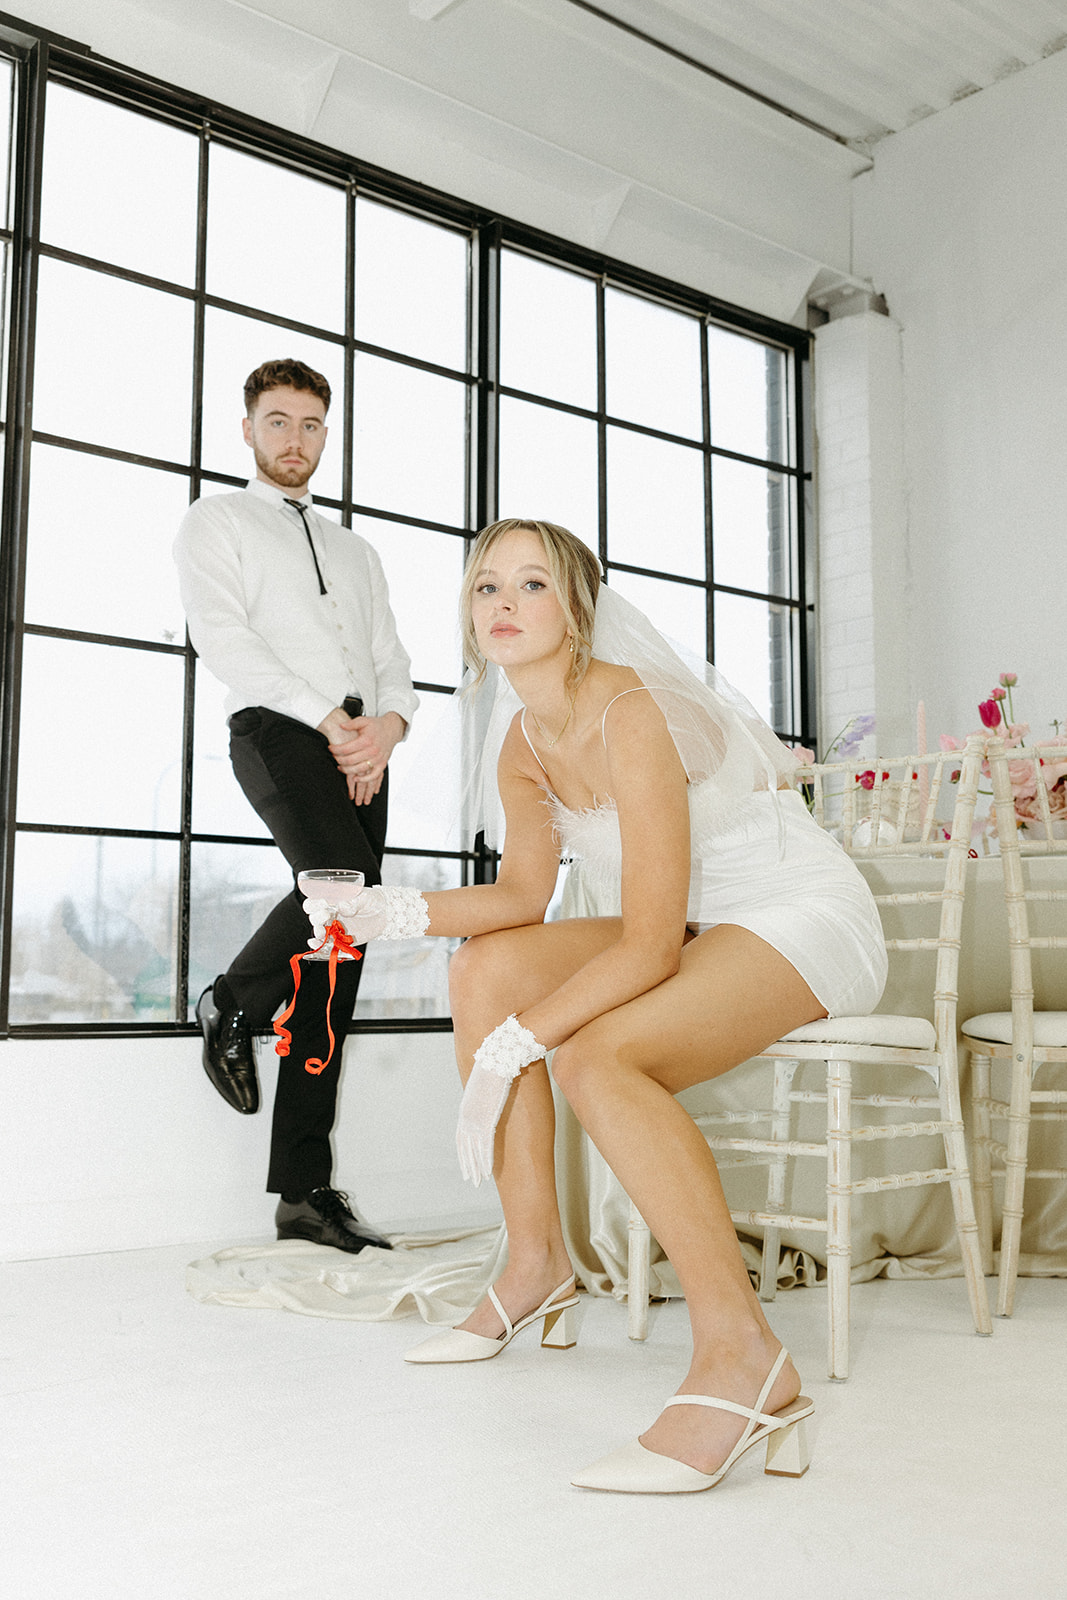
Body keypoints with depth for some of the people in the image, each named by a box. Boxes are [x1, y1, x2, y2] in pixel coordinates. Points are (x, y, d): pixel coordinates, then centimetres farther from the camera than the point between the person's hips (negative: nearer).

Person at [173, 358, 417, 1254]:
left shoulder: (356, 550, 30)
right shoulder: (216, 522, 15)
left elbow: (393, 661, 19)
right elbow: (222, 635, -2)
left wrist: (389, 723, -5)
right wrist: (324, 717, -12)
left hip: (366, 746, 5)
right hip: (279, 727, -5)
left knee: (342, 947, -4)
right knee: (342, 882, -33)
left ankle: (304, 1189, -2)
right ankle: (231, 1007, -3)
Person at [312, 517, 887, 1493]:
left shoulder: (630, 716, -24)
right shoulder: (523, 741, 3)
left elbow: (648, 946, -26)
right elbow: (523, 896, 4)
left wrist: (513, 1045, -26)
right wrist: (397, 912, -11)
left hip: (806, 920, -9)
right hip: (693, 932, 9)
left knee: (596, 1055, -31)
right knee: (486, 968, -3)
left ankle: (743, 1360, -26)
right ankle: (538, 1266, 3)